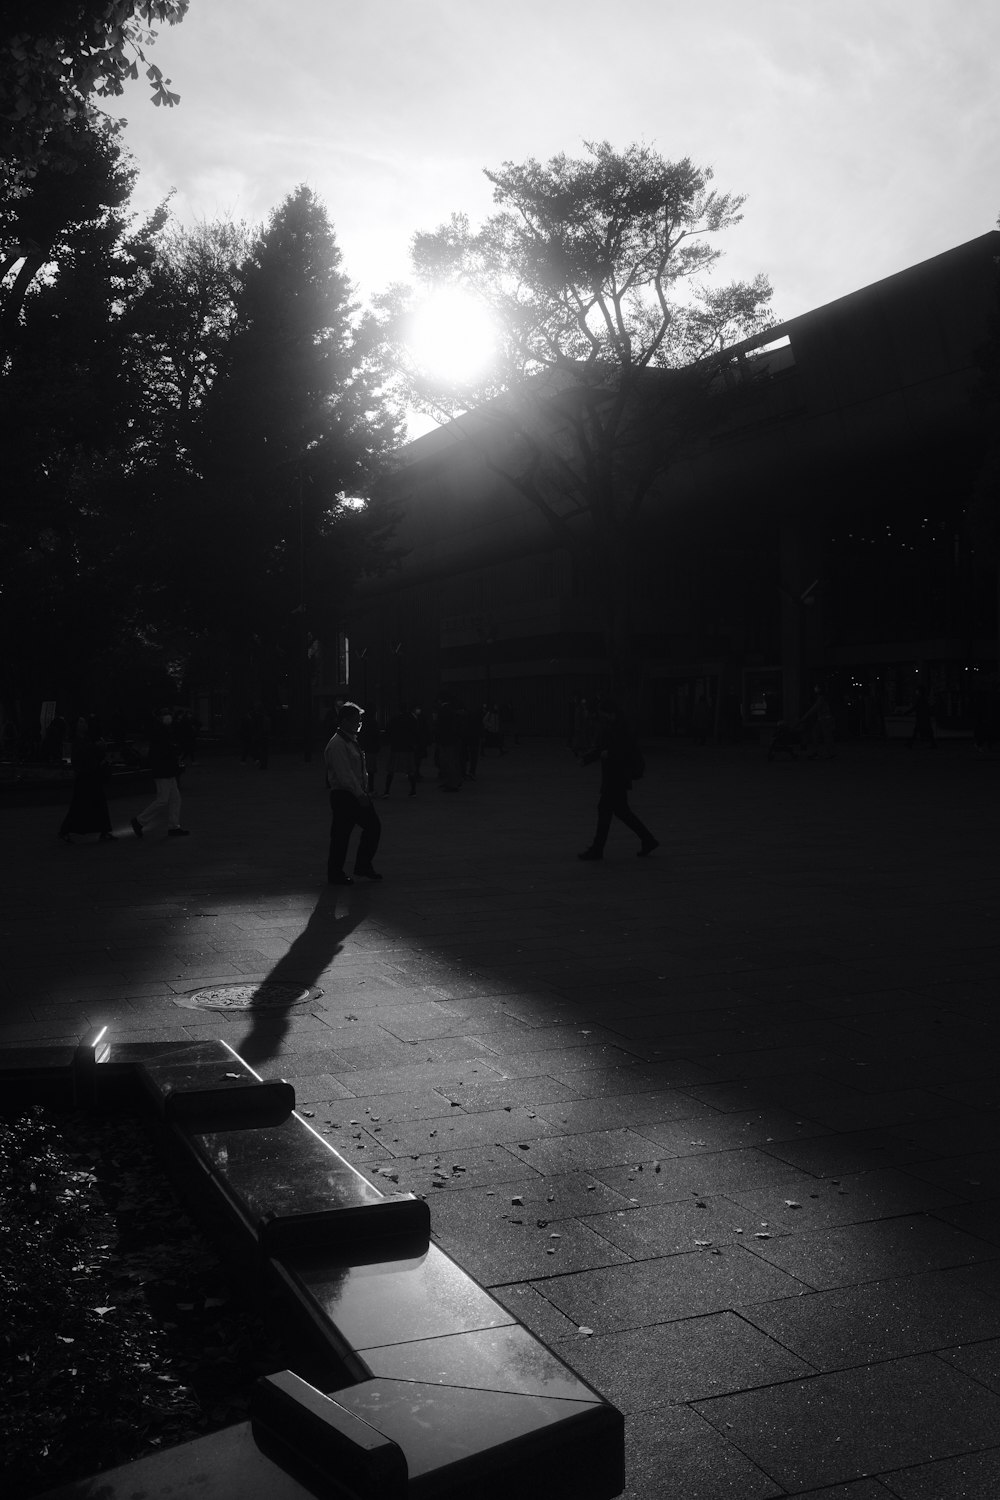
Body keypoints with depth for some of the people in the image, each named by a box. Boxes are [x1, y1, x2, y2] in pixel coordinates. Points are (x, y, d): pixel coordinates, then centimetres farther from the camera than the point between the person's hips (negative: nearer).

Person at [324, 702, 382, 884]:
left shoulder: (352, 741, 13)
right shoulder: (337, 744, -17)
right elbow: (344, 774, -21)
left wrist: (363, 792, 10)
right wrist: (360, 794, -20)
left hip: (358, 794, 9)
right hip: (343, 795, -9)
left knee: (373, 826, 11)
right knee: (341, 835, 1)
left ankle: (363, 865, 25)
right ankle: (335, 874, 15)